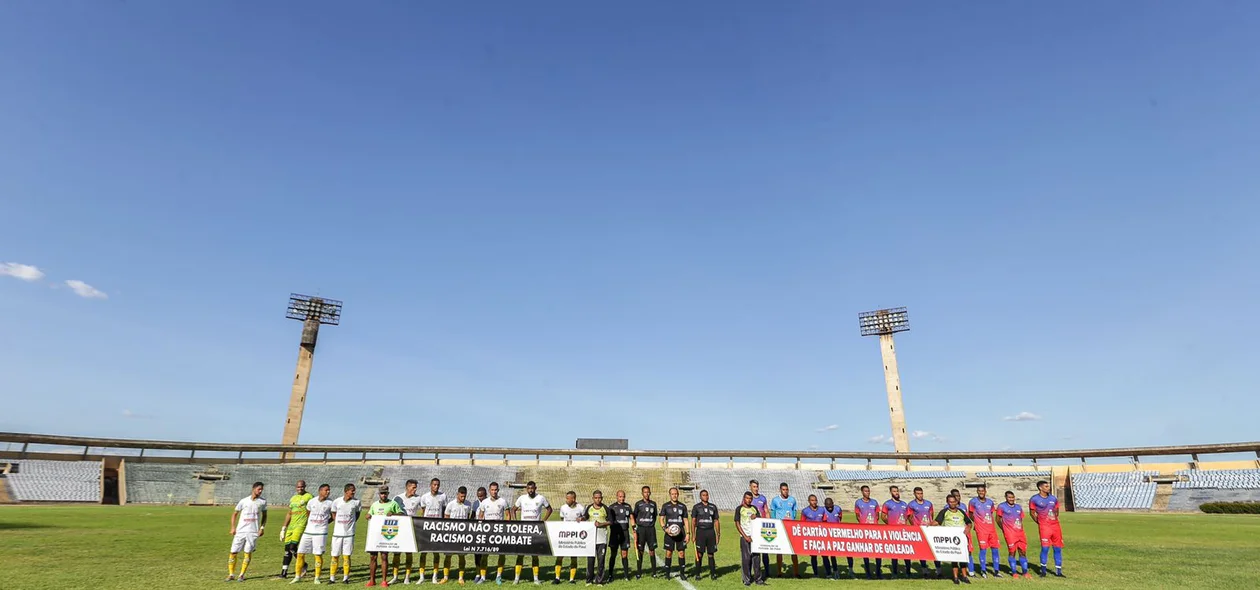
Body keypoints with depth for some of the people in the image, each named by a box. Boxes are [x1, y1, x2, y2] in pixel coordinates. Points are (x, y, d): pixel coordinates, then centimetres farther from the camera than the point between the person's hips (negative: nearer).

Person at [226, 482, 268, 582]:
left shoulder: (263, 501, 3)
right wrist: (233, 528, 1)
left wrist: (262, 528, -1)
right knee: (233, 552, 1)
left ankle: (241, 575, 8)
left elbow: (264, 516, 10)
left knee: (248, 553, -3)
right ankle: (231, 574, 17)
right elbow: (235, 514, 10)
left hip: (253, 532, 0)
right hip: (240, 531, 0)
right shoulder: (244, 501, 0)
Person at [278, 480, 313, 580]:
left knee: (292, 547, -15)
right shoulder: (293, 498, 17)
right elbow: (289, 514, 22)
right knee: (287, 548, 7)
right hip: (291, 525, 7)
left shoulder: (309, 497, -4)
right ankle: (284, 572, 15)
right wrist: (283, 528, 19)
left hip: (301, 525, -7)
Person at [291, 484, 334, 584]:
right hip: (308, 532, 3)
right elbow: (307, 514, 19)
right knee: (300, 553, 4)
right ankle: (298, 576, 19)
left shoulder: (330, 503, -3)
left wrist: (324, 523, 7)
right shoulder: (311, 501, 2)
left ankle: (317, 578, 11)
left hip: (320, 533, -2)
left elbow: (333, 517, 9)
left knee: (318, 555, 0)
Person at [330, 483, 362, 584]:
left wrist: (352, 522, 3)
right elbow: (334, 514, 11)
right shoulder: (337, 502, -4)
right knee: (335, 556, 7)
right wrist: (337, 524, 7)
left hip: (349, 533, -1)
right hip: (337, 532, 1)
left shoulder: (356, 502, -4)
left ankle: (345, 577, 10)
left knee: (346, 555, 1)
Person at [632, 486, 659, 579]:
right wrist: (635, 529, 0)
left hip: (651, 529, 2)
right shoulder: (638, 504, 0)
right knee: (640, 551, 1)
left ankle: (654, 572, 8)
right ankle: (639, 573, 9)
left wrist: (652, 524, 8)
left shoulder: (653, 503, 8)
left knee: (652, 551, 1)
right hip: (641, 529, -2)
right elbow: (634, 517, 4)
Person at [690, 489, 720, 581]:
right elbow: (693, 521, 0)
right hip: (700, 531, -2)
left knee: (711, 554, 5)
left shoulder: (713, 507, 10)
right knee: (699, 554, -2)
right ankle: (698, 574, 7)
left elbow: (716, 521, 13)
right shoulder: (696, 507, 2)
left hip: (711, 532, 2)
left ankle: (713, 573, 13)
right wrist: (693, 535, -6)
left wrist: (718, 534, 7)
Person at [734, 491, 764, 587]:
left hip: (755, 536, 4)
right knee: (746, 558, -2)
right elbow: (737, 524, -3)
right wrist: (745, 536, -9)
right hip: (745, 536, -3)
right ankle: (747, 579, 8)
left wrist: (756, 517, -7)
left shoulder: (754, 508, 12)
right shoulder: (739, 508, 0)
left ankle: (758, 579, 10)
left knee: (756, 558, 3)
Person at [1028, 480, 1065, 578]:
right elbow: (1032, 513, 3)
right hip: (1044, 526, -5)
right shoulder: (1034, 499, -5)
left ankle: (1058, 571, 16)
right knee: (1045, 548, -8)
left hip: (1055, 525, 5)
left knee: (1058, 549, 6)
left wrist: (1055, 519, 11)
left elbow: (1056, 511, 22)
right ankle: (1043, 570, 5)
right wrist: (1039, 522, 2)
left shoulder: (1053, 499, 10)